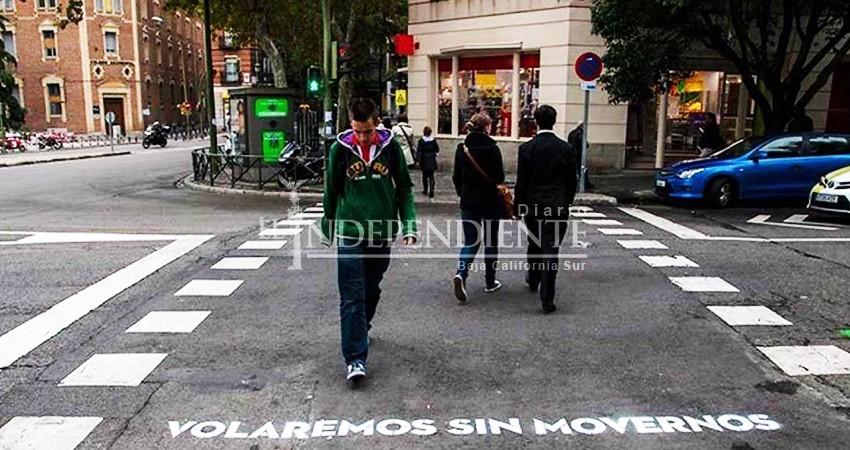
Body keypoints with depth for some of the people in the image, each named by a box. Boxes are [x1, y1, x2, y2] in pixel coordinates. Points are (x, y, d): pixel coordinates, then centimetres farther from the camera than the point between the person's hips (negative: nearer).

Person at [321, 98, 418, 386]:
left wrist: (409, 226, -6)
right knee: (352, 297, -6)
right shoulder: (340, 149, -4)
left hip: (382, 232, 2)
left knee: (372, 289, 18)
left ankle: (361, 328, 43)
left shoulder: (390, 147, -2)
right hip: (350, 232, -2)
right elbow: (331, 192, 6)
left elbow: (404, 189, 4)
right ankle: (356, 357, -4)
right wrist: (327, 229, 13)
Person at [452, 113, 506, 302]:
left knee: (470, 242, 8)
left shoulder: (462, 148, 0)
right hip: (490, 201, -3)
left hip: (468, 202, 3)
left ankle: (461, 275, -17)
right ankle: (490, 282, 21)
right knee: (490, 242, 12)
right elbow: (499, 178, -11)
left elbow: (456, 176, 4)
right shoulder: (492, 148, -12)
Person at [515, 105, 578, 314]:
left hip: (532, 206, 1)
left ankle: (533, 279, 43)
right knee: (551, 250, -1)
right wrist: (567, 203, 16)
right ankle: (547, 298, -4)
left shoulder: (527, 148, -7)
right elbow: (571, 181, 2)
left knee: (534, 244, 22)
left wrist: (518, 207, 4)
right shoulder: (566, 148, -3)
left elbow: (521, 181, -6)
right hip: (557, 207, 0)